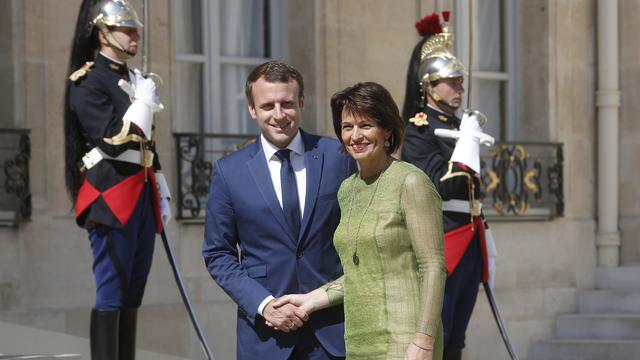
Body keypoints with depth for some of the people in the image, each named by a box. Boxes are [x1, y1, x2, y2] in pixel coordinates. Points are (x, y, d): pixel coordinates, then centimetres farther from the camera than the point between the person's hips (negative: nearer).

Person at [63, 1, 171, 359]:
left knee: (133, 292, 9)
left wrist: (162, 194, 19)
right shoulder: (87, 81, -7)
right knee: (112, 292, -8)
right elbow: (113, 140, -18)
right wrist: (143, 102, -10)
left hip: (142, 194, 8)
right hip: (111, 195, -8)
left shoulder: (135, 79, 18)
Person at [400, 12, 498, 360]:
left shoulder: (459, 126, 18)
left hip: (469, 244, 8)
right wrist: (468, 140, -15)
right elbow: (442, 186, -19)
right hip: (440, 241, -8)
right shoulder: (418, 130, -8)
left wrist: (484, 240, 21)